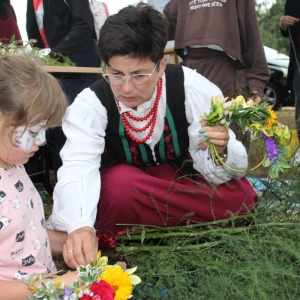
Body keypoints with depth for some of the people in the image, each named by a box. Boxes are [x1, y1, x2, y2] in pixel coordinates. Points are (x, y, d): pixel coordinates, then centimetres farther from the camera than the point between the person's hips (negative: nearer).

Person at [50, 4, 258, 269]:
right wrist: (80, 226, -56)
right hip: (120, 194, -2)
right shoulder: (90, 103, -22)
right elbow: (78, 167, -37)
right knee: (121, 183, -37)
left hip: (184, 183, 2)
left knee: (240, 195, -26)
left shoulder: (194, 89, -22)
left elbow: (214, 171, -19)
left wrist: (220, 152, -44)